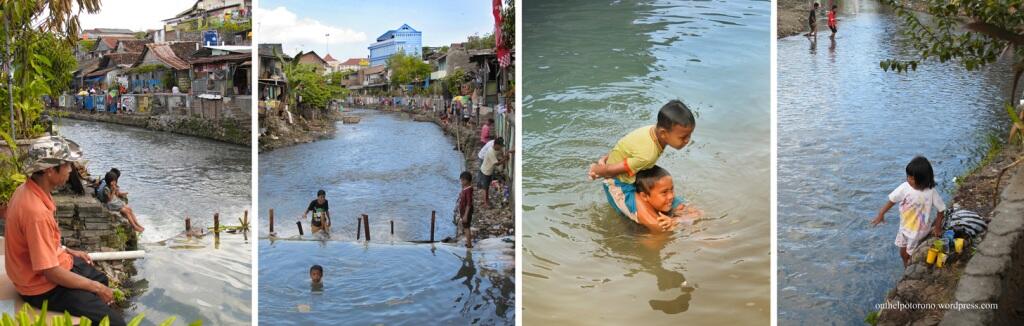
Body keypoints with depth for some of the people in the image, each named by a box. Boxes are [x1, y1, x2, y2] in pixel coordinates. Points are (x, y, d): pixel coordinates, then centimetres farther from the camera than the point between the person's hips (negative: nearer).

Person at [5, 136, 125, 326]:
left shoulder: (28, 190, -4)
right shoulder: (36, 211, -34)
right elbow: (51, 273, -29)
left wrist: (69, 251, 17)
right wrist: (96, 288, -18)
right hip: (43, 285, -10)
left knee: (101, 280, 30)